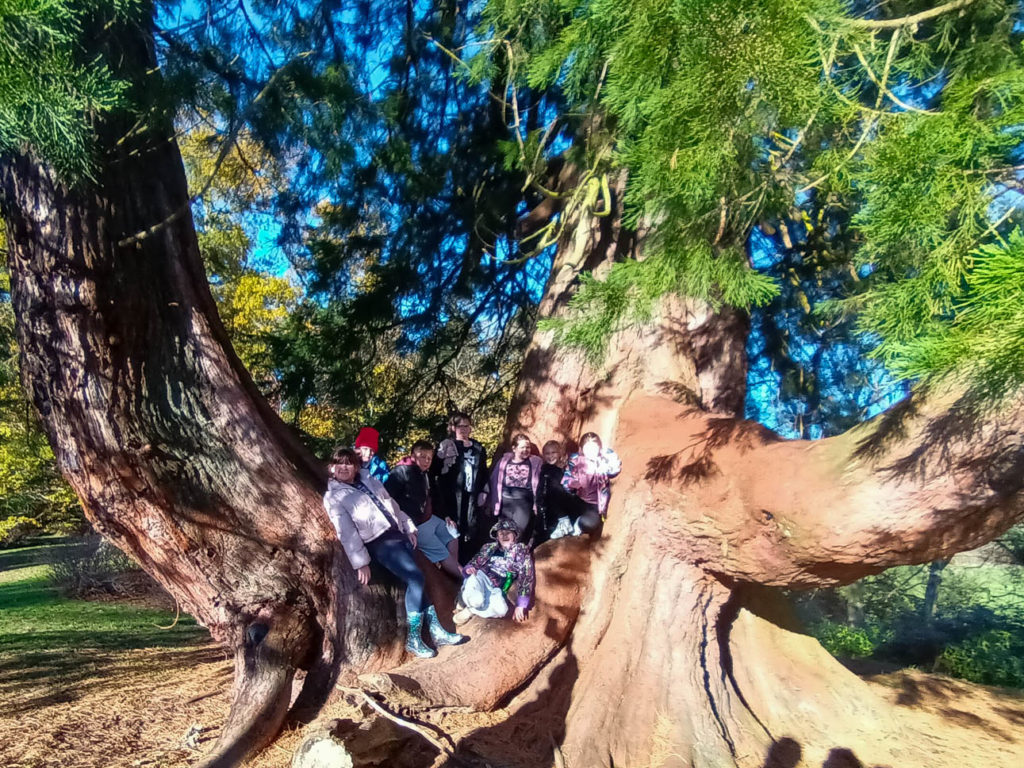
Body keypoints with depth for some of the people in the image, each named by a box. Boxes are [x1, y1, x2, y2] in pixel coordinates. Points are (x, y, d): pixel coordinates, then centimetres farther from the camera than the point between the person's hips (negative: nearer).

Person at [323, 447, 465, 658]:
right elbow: (346, 533, -9)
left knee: (415, 580, -2)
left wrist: (408, 527, 16)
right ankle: (413, 638, -11)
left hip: (398, 533, 6)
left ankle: (435, 630, 5)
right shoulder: (333, 497, -2)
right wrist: (361, 563, -13)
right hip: (379, 542, -6)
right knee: (416, 577, -20)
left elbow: (391, 503, 20)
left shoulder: (368, 479, 15)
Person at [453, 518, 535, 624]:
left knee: (500, 610, -36)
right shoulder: (489, 547, 16)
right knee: (476, 600, -37)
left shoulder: (521, 551, 10)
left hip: (495, 590, 0)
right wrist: (469, 568, -11)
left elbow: (526, 577, 1)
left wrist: (521, 605, -11)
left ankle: (469, 610, -10)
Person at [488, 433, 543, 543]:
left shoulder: (535, 463, 3)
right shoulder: (504, 461, 6)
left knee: (520, 531, -15)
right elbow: (495, 481, 7)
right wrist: (494, 503, 3)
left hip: (523, 502, -2)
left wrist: (537, 504, -8)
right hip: (505, 501, 2)